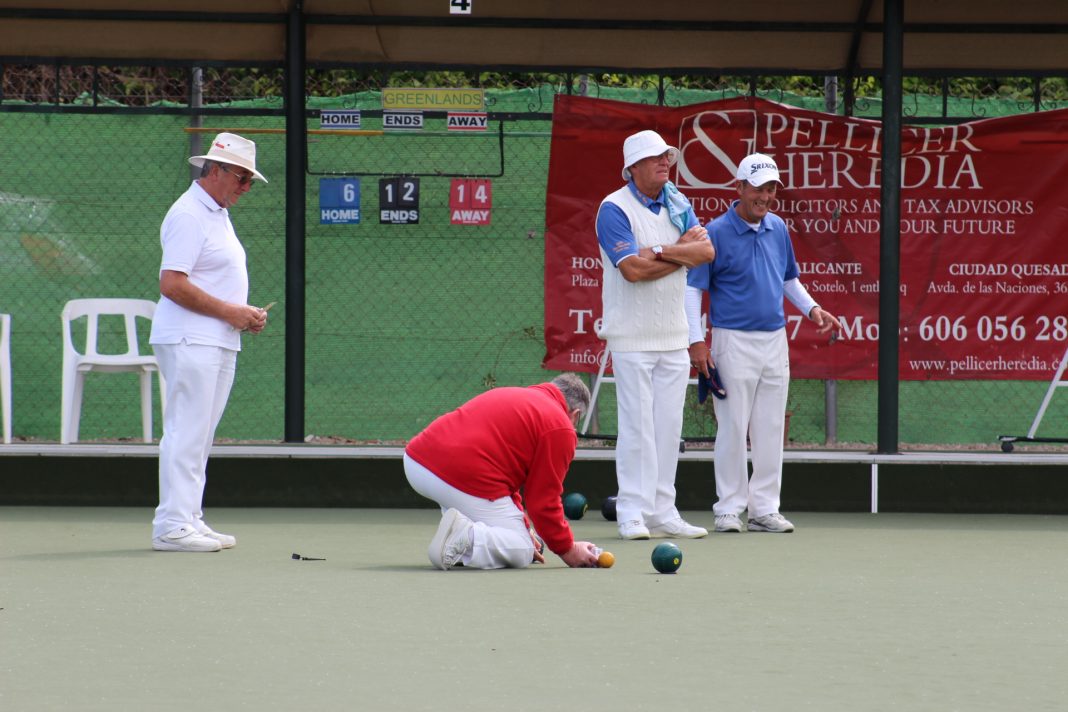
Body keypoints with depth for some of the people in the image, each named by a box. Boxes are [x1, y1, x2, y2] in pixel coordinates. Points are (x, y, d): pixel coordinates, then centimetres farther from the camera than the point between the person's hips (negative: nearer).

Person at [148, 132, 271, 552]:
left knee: (200, 437, 11)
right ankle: (172, 526, -11)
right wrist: (228, 311, -17)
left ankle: (189, 521, 15)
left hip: (221, 342, 10)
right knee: (186, 434, -11)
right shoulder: (188, 215, -12)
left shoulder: (218, 214, 20)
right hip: (190, 341, -10)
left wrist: (246, 314, 10)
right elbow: (172, 283, -20)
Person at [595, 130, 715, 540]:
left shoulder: (677, 204, 11)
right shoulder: (614, 209, -8)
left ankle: (662, 511, 10)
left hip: (674, 335, 6)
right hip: (632, 334, -6)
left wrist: (660, 251, -16)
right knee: (637, 424, -8)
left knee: (668, 425, 6)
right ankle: (632, 513, -5)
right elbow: (633, 269, -20)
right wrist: (684, 251, -9)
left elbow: (706, 251, -2)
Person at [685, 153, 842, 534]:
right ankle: (729, 509, 4)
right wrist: (696, 340, -13)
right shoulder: (717, 232, -7)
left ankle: (765, 508, 12)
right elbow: (692, 287, -7)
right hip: (734, 341, -5)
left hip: (775, 341, 5)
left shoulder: (778, 229, 10)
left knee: (770, 429, 7)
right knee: (733, 428, -3)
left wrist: (811, 308, 9)